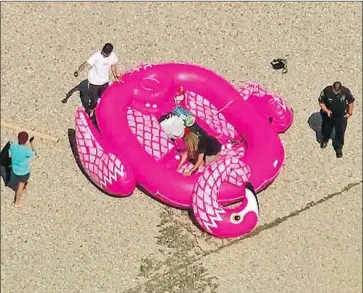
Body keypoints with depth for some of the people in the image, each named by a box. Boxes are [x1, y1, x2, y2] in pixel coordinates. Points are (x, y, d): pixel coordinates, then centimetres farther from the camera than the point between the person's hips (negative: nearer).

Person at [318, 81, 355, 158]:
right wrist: (326, 110, -24)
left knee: (340, 133, 11)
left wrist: (349, 113, -4)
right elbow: (321, 102, -12)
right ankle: (325, 140, 56)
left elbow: (351, 102, -6)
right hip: (329, 116, 1)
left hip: (341, 117, -1)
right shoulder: (326, 91, -25)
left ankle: (338, 147, 33)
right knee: (326, 129, 24)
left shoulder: (346, 91, -23)